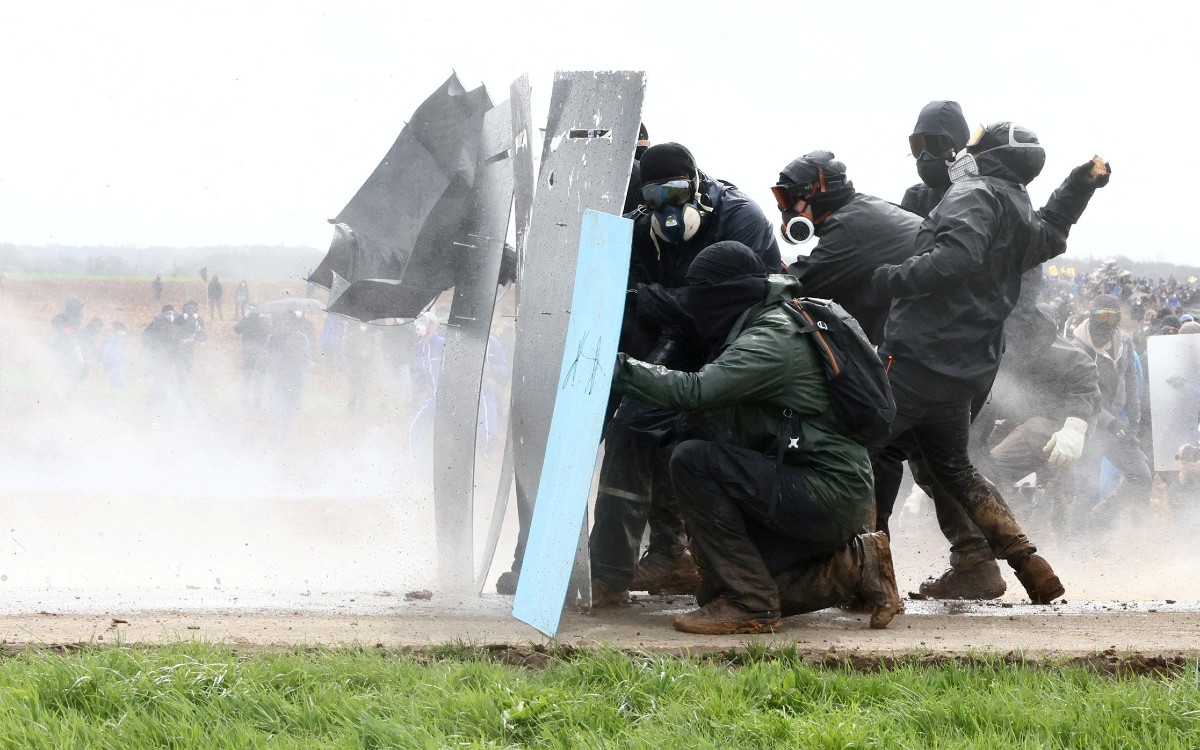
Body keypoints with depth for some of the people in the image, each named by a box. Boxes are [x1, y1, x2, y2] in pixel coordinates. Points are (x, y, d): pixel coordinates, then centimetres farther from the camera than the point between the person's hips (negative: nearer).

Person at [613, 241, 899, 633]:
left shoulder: (773, 339, -16)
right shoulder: (773, 326, 16)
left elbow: (693, 390, -26)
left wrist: (618, 366, -19)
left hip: (827, 495, -10)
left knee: (691, 461, -17)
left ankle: (748, 605, -14)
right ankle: (855, 565, 11)